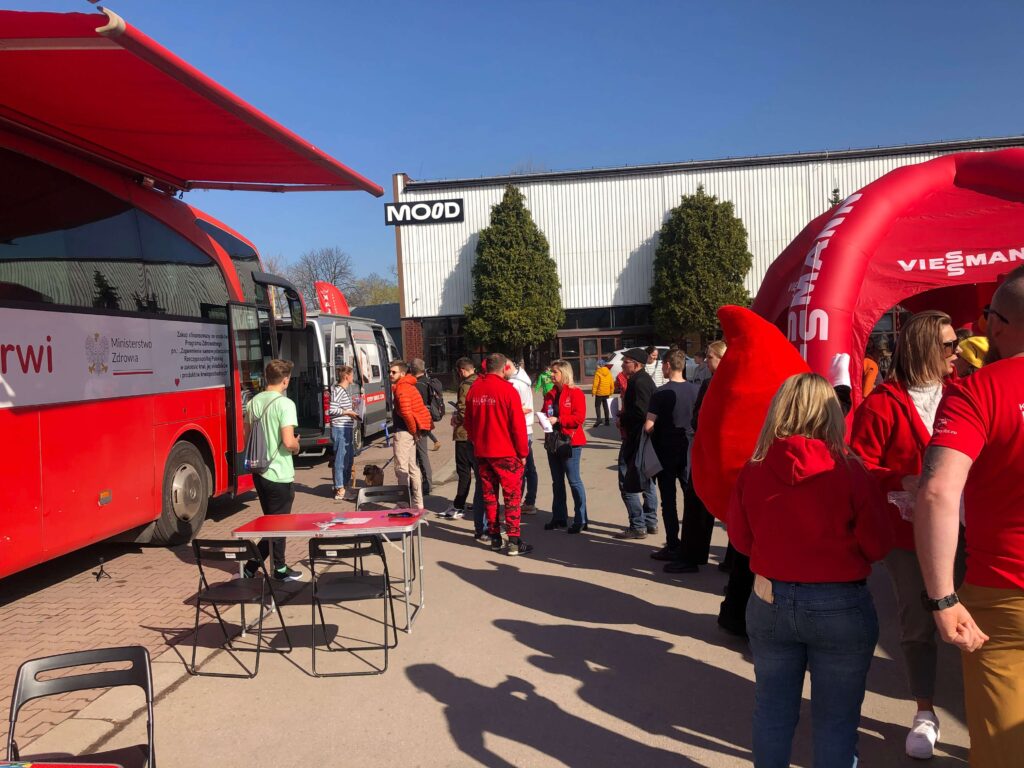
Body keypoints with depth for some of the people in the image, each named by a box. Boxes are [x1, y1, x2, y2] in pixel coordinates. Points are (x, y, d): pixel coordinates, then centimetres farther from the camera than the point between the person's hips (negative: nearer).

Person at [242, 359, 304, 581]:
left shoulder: (253, 402, 6)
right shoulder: (285, 404, -17)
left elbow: (247, 437, 13)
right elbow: (288, 442, -22)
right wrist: (297, 445, -2)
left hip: (259, 471, 7)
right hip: (280, 474, -7)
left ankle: (279, 568, 21)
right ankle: (252, 564, 8)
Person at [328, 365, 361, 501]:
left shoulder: (344, 390, 16)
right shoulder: (338, 390, -14)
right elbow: (332, 410, -20)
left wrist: (351, 414, 10)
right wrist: (348, 412, -12)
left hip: (346, 429, 10)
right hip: (340, 429, -10)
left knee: (348, 458, 16)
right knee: (341, 459, -4)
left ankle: (343, 486, 25)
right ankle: (339, 490, 2)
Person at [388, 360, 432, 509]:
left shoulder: (401, 388, -15)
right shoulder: (408, 386, 18)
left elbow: (406, 413, -24)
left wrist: (414, 431, -14)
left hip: (404, 431, -10)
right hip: (410, 430, 10)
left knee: (401, 468, -7)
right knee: (412, 467, 15)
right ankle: (418, 504, 22)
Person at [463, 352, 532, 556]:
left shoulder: (474, 389, 5)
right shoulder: (508, 390, -13)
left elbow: (468, 421, 12)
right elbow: (518, 424, -12)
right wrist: (522, 452, -4)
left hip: (481, 451, 5)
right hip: (506, 452, -5)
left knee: (489, 494, 14)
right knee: (512, 496, 1)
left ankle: (494, 538, 19)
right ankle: (514, 542, -1)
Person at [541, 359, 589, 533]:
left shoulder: (576, 393, -9)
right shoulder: (550, 394, 13)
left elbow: (579, 417, -17)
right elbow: (545, 413, 21)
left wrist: (558, 420, -21)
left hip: (570, 442, -8)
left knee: (574, 481, -4)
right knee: (557, 481, 13)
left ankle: (580, 519, 4)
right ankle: (559, 517, 22)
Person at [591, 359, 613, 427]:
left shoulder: (598, 373, -14)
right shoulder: (609, 372, 4)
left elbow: (595, 383, -17)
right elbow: (612, 383, 7)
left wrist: (593, 391, -10)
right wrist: (611, 391, 17)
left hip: (599, 393, -5)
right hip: (607, 393, 5)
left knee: (597, 406, 2)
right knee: (605, 406, 14)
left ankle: (598, 419, -13)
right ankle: (607, 421, 13)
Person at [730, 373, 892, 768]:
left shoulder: (752, 470, -9)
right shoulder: (851, 473, -16)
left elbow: (740, 539, 3)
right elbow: (878, 545, -7)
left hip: (769, 601, 3)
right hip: (840, 607, -2)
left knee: (772, 710, 18)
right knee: (835, 720, 13)